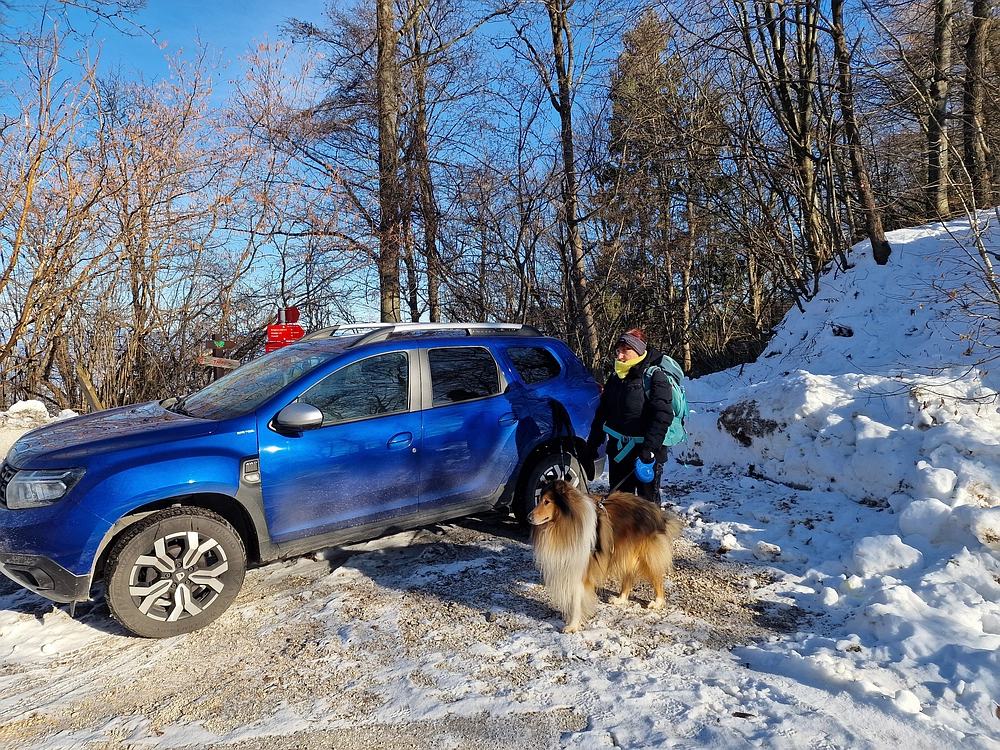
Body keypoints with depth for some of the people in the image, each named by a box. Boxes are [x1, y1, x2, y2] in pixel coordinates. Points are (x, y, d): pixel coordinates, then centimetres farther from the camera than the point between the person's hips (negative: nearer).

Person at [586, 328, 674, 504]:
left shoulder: (654, 377, -12)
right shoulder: (615, 377, 9)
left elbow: (663, 416, -22)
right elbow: (602, 411, 15)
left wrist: (650, 447, -30)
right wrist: (593, 443, 13)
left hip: (645, 453, -7)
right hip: (618, 450, 7)